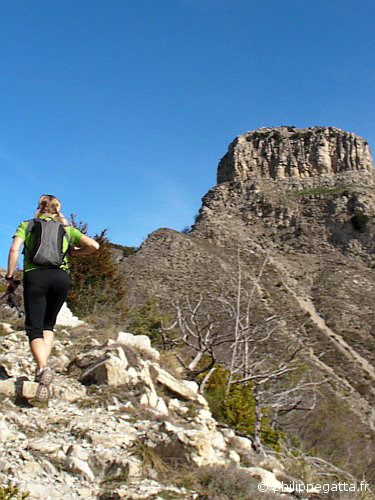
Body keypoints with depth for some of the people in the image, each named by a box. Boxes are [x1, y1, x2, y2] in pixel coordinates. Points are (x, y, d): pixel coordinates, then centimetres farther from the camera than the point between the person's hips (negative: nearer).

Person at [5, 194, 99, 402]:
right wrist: (74, 252, 23)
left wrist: (9, 277, 4)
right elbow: (94, 245, 7)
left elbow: (14, 249, 0)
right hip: (61, 276, 2)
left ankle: (42, 367, -27)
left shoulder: (27, 225, 16)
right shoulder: (67, 228, 18)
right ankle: (43, 367, 4)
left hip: (35, 275, -2)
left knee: (34, 329, -1)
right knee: (48, 325, 19)